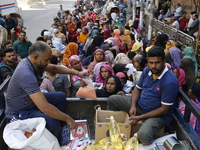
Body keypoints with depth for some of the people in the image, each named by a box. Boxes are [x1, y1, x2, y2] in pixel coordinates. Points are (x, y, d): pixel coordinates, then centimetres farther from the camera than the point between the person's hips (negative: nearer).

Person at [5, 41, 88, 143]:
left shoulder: (30, 62, -6)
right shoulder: (26, 75, -34)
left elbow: (54, 68, 9)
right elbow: (45, 108, -37)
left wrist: (77, 73, 1)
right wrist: (68, 119, -27)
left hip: (31, 102, 10)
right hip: (19, 114, -10)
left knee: (61, 97, 11)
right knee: (53, 123, -30)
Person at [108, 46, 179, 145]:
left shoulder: (170, 81, -26)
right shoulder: (147, 71, -4)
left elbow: (164, 109, -23)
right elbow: (137, 89, 9)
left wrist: (140, 117, -22)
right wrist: (133, 105, -10)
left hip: (159, 114, -7)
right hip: (140, 104, 7)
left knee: (143, 135, -36)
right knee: (112, 100, 5)